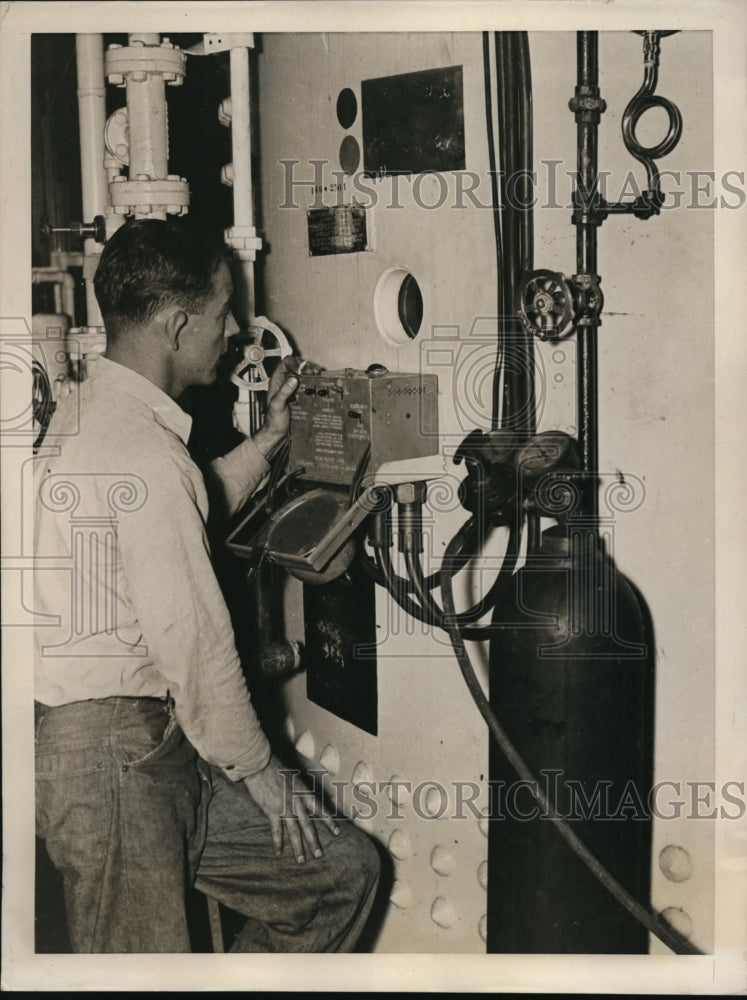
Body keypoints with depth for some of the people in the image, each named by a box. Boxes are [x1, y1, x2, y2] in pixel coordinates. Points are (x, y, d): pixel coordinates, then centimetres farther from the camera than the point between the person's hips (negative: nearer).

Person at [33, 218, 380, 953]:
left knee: (343, 872, 12)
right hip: (113, 759, -10)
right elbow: (192, 639, -20)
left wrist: (265, 441, 26)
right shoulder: (143, 453, -22)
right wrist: (258, 769, -7)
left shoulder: (94, 411, 11)